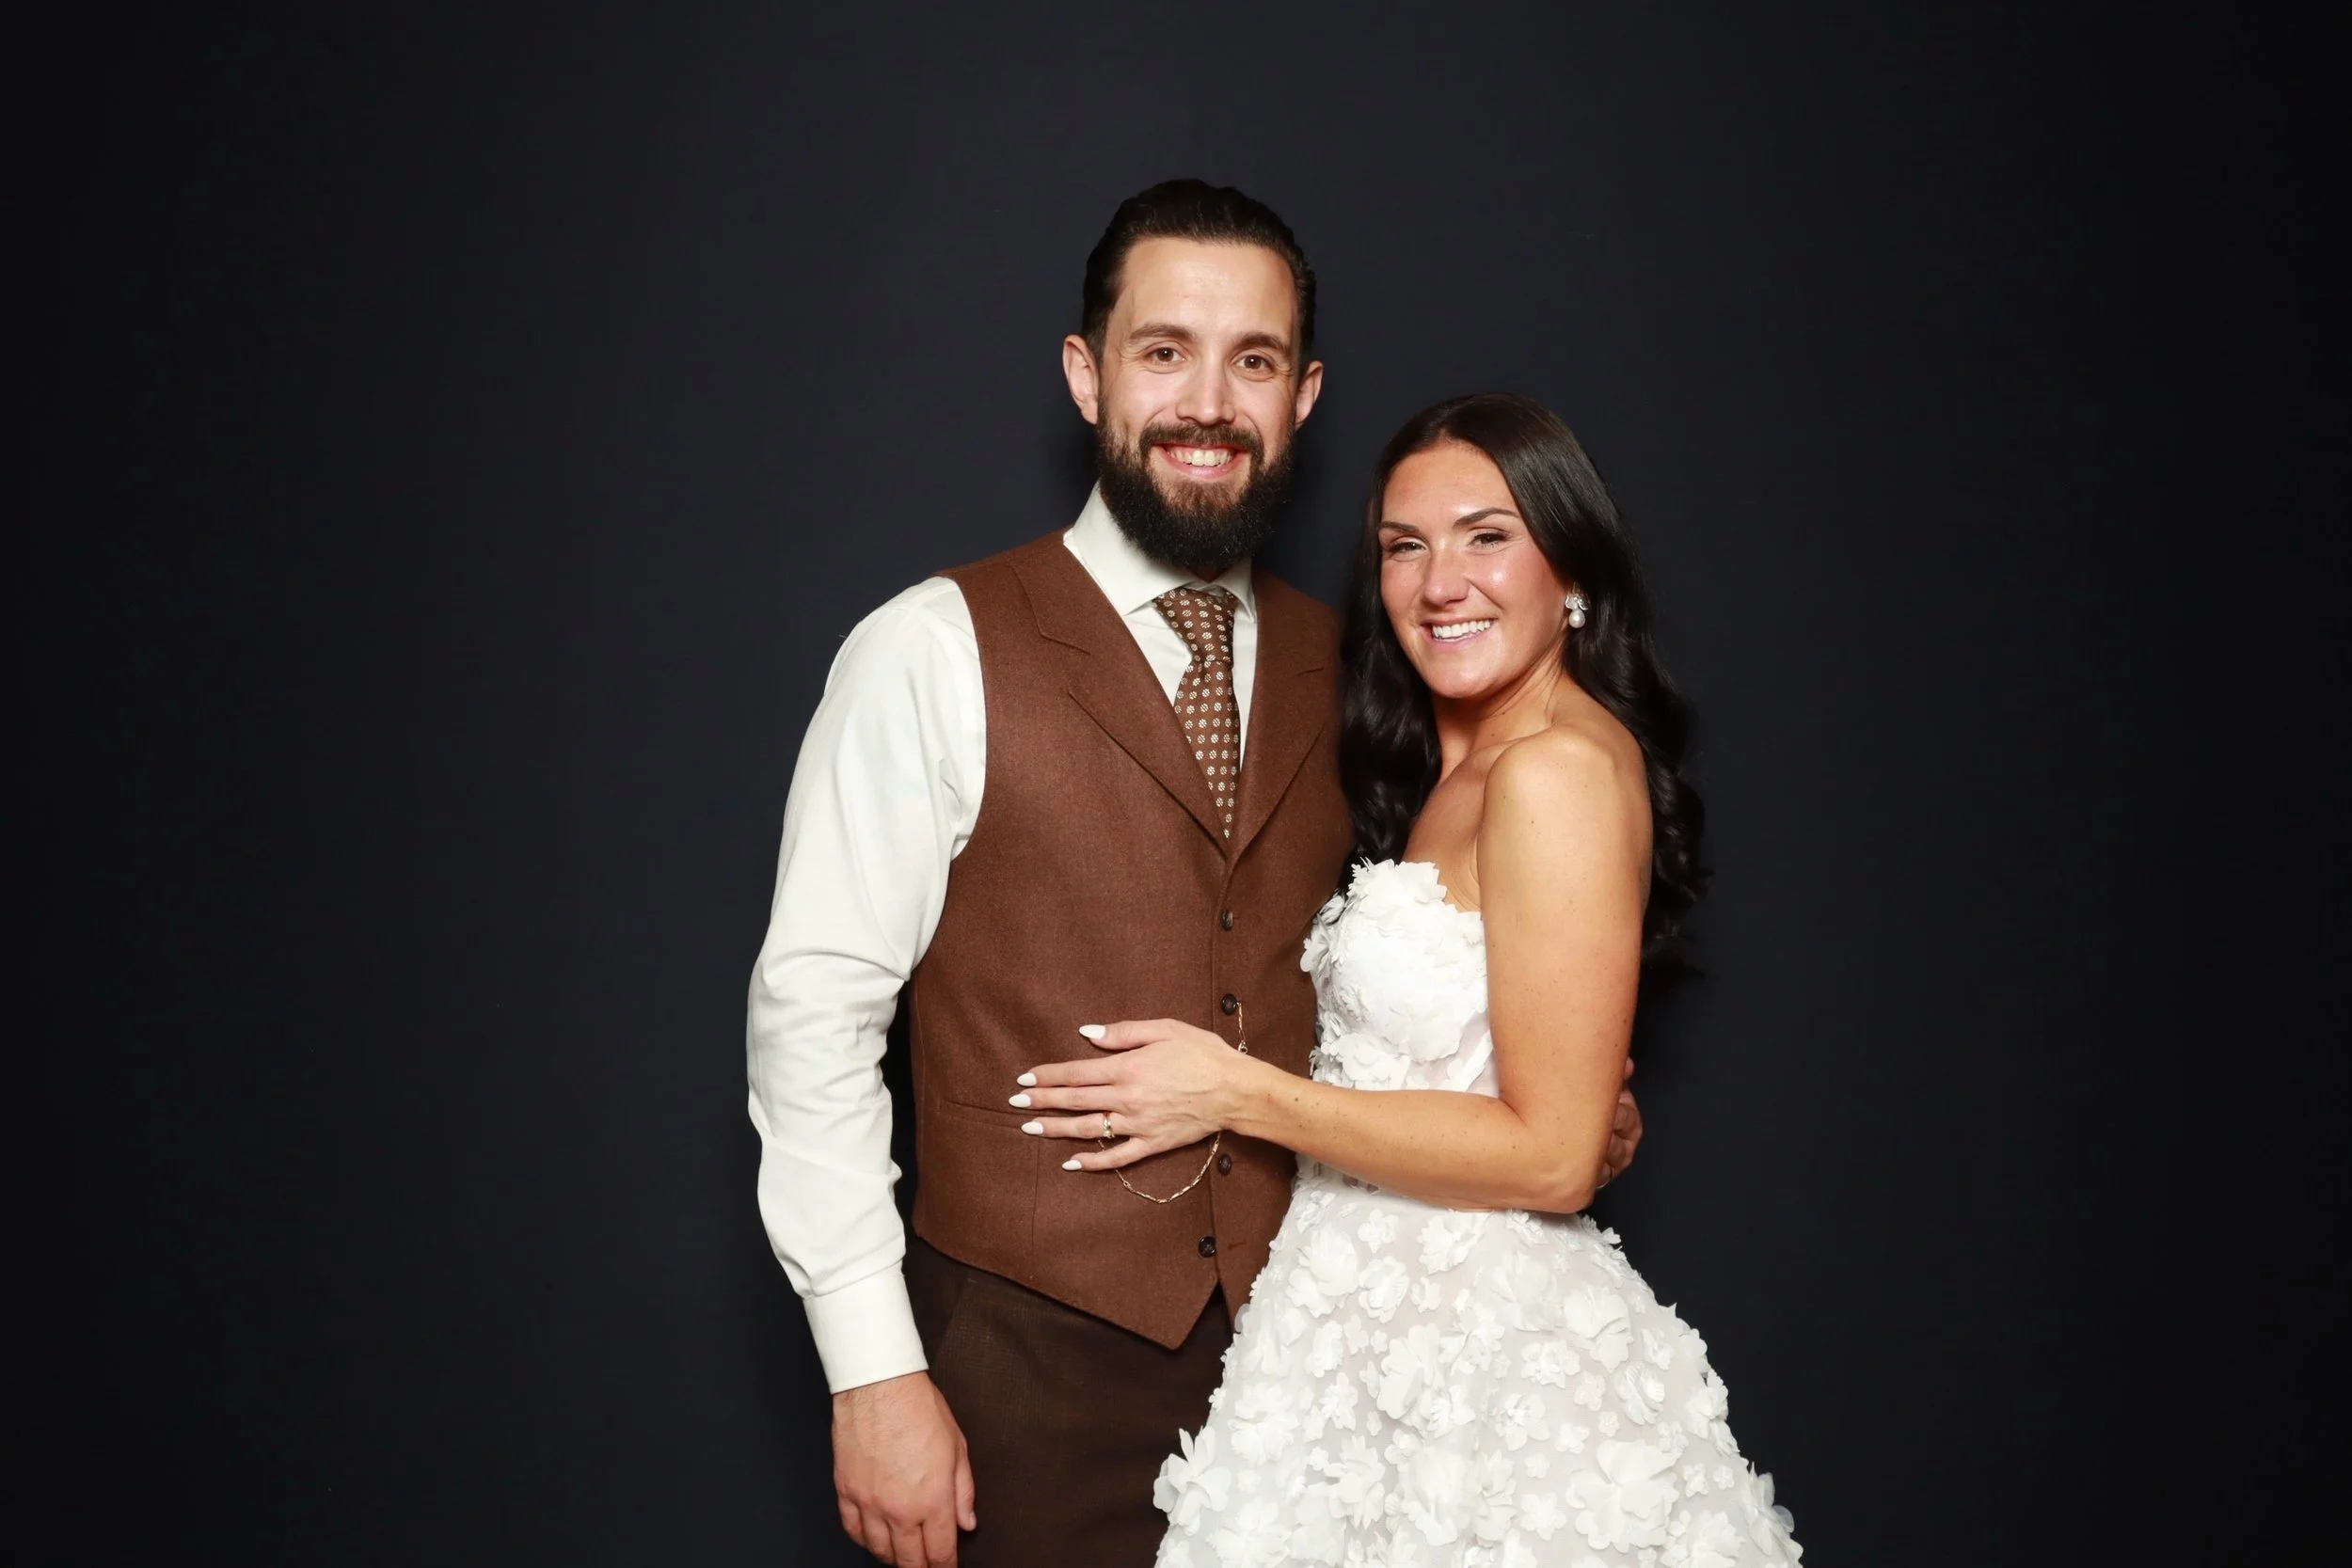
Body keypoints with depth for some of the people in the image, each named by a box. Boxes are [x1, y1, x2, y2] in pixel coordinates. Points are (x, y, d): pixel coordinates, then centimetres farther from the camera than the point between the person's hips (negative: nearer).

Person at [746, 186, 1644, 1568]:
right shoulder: (938, 651, -10)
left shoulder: (1340, 666, 6)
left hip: (1298, 1340, 4)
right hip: (1039, 1358, -4)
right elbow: (814, 1010, -11)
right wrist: (875, 1373, -14)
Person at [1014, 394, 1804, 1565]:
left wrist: (1240, 1093, -17)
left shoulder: (1560, 767, -17)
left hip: (1483, 1365, -8)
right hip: (1389, 1323, 8)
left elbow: (1551, 1156, -20)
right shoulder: (1445, 774, 11)